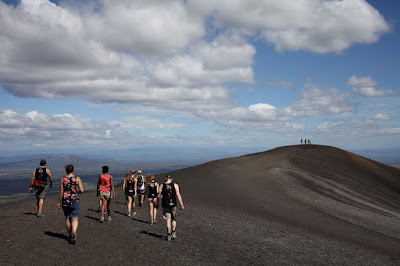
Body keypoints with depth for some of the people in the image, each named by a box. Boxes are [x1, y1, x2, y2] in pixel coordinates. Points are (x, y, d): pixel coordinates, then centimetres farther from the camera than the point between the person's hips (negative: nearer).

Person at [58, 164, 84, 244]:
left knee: (67, 218, 16)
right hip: (75, 201, -1)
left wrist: (59, 202, 6)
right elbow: (81, 190, -6)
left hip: (65, 201, 1)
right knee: (75, 219, -1)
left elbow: (61, 192, -3)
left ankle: (70, 234, 27)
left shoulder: (63, 179, -2)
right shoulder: (77, 178, -4)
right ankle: (73, 233, -25)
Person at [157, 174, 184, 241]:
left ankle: (169, 235, 4)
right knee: (174, 219, 17)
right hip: (173, 205, 0)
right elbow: (178, 195, -9)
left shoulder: (162, 186, -2)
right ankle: (173, 233, 11)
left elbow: (159, 196, 0)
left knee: (168, 220, 5)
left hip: (165, 205, 0)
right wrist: (181, 205, -6)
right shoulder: (175, 185, -4)